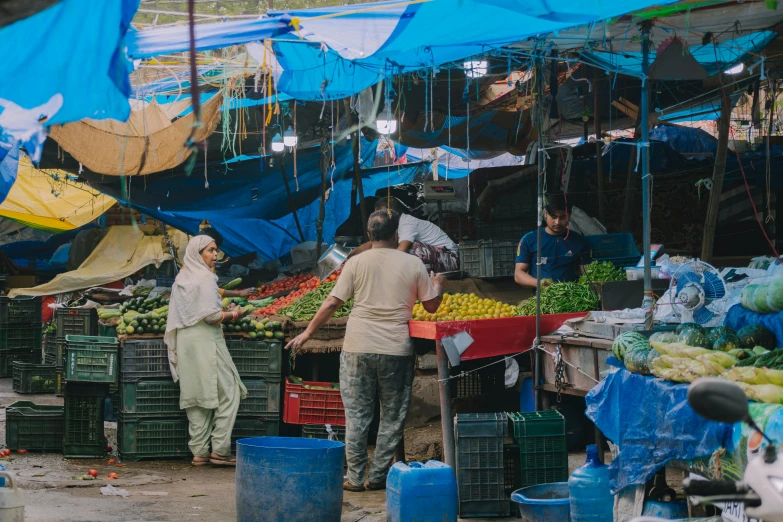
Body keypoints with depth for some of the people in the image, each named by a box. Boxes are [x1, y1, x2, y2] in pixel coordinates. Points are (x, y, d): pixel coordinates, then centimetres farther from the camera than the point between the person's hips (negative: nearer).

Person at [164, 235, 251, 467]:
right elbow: (211, 315, -18)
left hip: (185, 341, 8)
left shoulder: (181, 278, 14)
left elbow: (175, 317, 17)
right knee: (228, 393, -2)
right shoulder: (206, 277, -10)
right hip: (206, 339, -8)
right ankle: (219, 449, -7)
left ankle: (199, 452, 7)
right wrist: (231, 315, -2)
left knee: (195, 396, 8)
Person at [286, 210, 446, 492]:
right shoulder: (413, 264, 0)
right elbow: (431, 305, 6)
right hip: (396, 349, 0)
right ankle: (378, 476, 11)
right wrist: (438, 285, 27)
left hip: (358, 347, 0)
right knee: (392, 416, 11)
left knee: (357, 414, 7)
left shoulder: (356, 263, 0)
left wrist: (308, 332, 10)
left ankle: (355, 477, 7)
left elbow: (332, 303, -1)